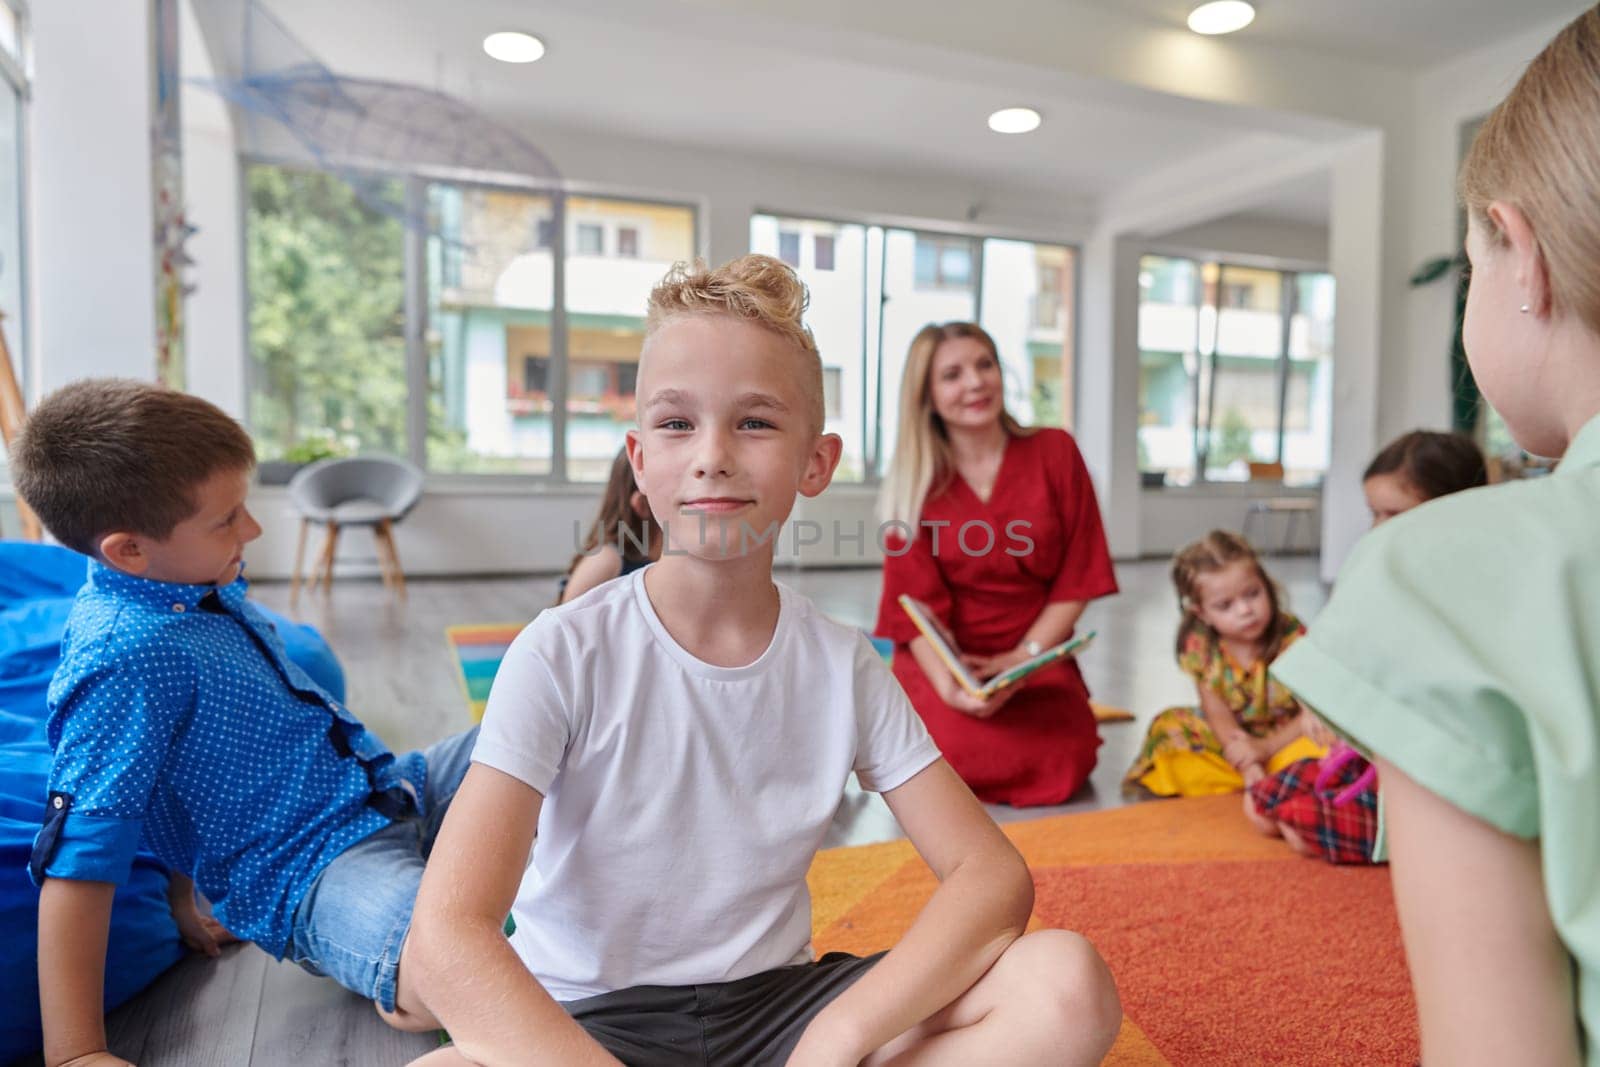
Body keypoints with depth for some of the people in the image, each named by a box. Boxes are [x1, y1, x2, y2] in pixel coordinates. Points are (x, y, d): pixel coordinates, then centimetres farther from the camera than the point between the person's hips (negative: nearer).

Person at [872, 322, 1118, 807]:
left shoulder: (1055, 452, -2)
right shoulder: (915, 480, -4)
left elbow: (1079, 576, -2)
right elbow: (918, 602, -10)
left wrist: (1024, 657, -13)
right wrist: (949, 685, -28)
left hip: (1036, 656, 1)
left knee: (1062, 763, -23)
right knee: (960, 756, -27)